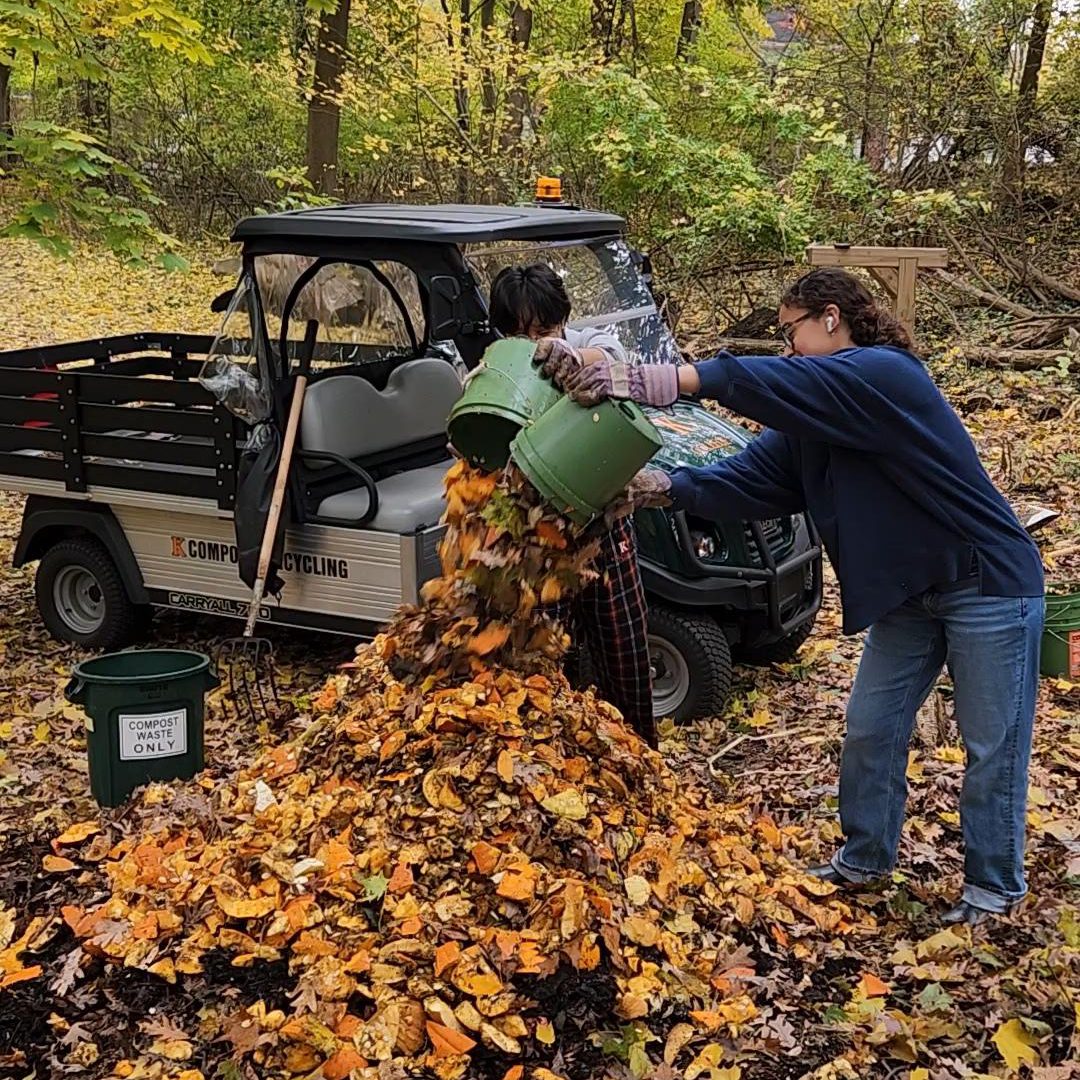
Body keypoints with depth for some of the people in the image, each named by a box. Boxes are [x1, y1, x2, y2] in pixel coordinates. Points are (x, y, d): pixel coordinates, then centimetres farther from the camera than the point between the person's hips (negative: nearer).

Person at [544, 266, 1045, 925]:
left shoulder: (884, 374, -22)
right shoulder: (809, 423, 6)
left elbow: (768, 382, -35)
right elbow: (751, 480, -1)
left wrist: (648, 383, -40)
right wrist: (662, 489, -17)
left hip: (989, 584, -9)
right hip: (908, 595, 9)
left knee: (993, 745, 4)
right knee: (871, 730, 14)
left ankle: (995, 887, 19)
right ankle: (865, 859, 31)